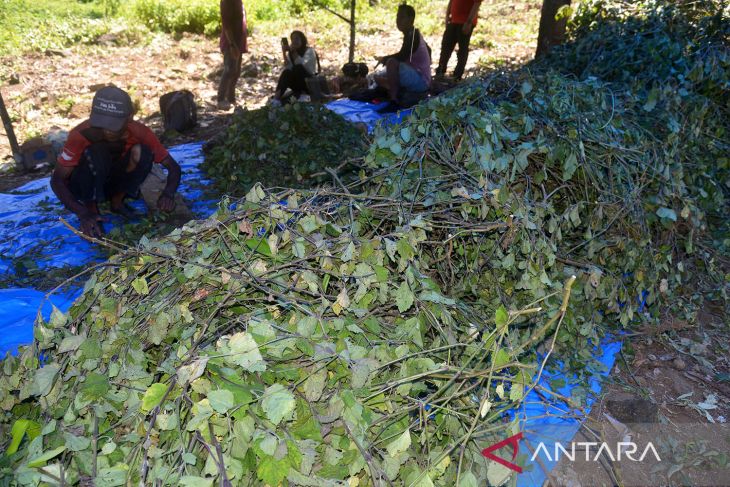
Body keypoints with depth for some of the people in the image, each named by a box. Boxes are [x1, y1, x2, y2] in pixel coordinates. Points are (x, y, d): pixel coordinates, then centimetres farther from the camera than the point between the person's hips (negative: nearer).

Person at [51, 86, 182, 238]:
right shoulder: (81, 134, -30)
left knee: (143, 152, -26)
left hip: (115, 181, 2)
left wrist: (168, 194, -41)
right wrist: (83, 213, -39)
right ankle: (91, 207, -11)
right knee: (95, 153, -34)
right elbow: (57, 180, -24)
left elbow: (173, 167, -19)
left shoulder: (139, 133, -24)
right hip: (84, 186, -2)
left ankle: (117, 199, -4)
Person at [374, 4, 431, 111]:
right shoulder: (413, 34, 12)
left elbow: (401, 56, -28)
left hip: (420, 81, -10)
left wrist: (383, 59, -11)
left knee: (391, 62, -34)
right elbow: (428, 50, 29)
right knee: (378, 77, 20)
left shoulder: (412, 35, -18)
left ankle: (393, 101, -29)